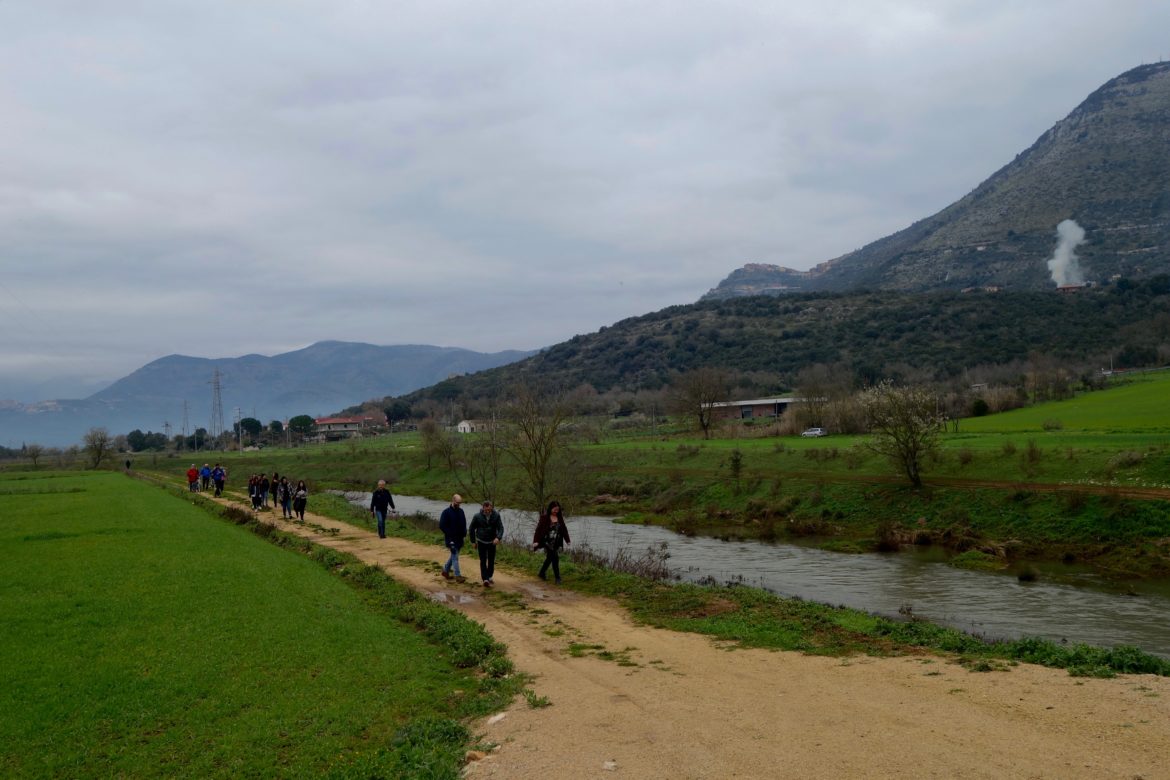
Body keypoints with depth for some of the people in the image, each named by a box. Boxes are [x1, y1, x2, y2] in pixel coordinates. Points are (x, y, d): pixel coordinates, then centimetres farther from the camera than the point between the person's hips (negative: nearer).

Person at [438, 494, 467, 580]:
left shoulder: (461, 511, 8)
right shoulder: (446, 512, -11)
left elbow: (464, 523, 18)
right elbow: (442, 526, -13)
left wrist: (464, 533, 4)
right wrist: (450, 534, -18)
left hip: (459, 538, 7)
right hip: (451, 539, -7)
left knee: (454, 556, 15)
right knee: (455, 556, -5)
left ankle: (445, 570, 31)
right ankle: (457, 575, 0)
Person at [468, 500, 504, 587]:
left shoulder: (496, 515, -14)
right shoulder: (477, 516, -16)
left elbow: (501, 528, -15)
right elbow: (472, 529, -3)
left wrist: (498, 538, -34)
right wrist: (473, 541, 1)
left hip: (492, 541, 2)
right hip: (481, 541, -2)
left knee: (491, 561, 10)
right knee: (483, 561, -9)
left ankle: (489, 577, 28)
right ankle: (485, 579, -13)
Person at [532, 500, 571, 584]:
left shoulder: (560, 518, 5)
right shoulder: (544, 518, -10)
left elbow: (564, 529, 10)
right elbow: (539, 529, -12)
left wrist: (567, 540, 8)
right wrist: (536, 541, -18)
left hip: (557, 542, 6)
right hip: (548, 542, -6)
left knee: (549, 558, 16)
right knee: (554, 558, -10)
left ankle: (542, 573, 34)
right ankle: (557, 577, -3)